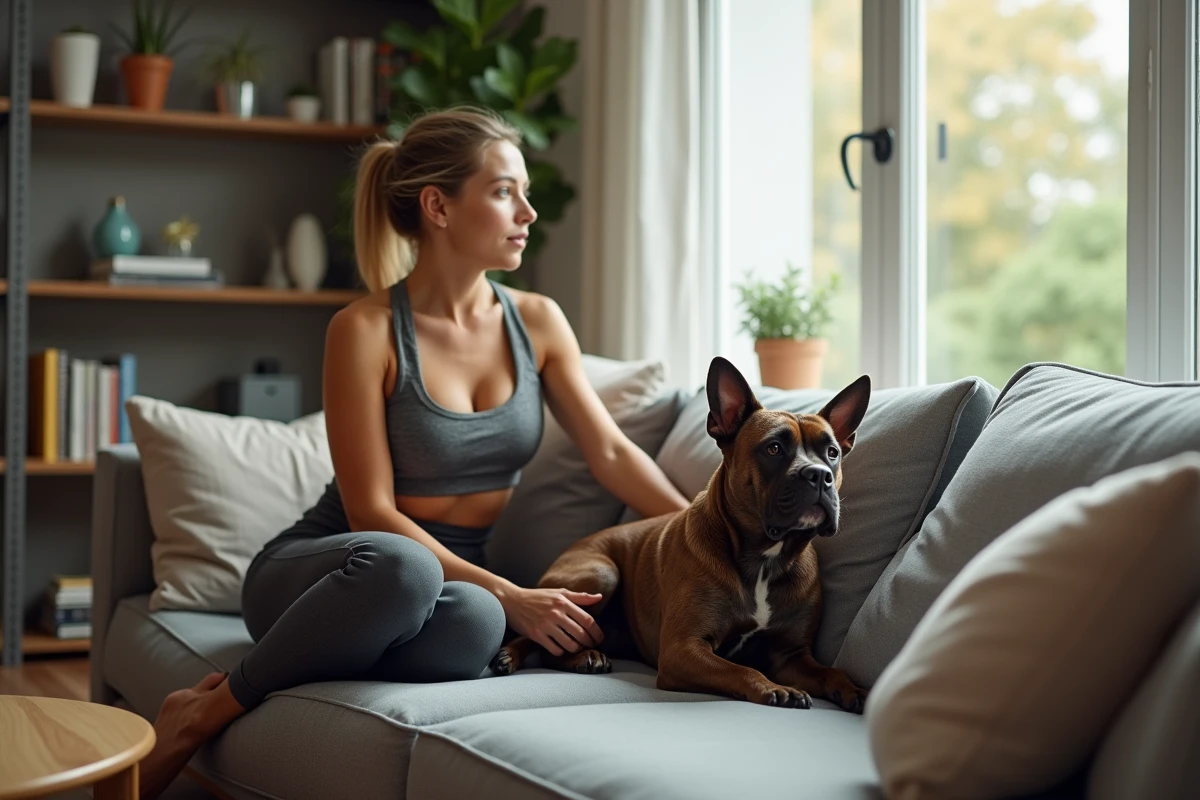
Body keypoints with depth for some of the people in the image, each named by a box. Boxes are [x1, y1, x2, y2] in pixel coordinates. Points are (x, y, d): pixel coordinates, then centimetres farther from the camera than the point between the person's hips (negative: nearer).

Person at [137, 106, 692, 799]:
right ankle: (208, 710, -19)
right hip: (317, 570, -3)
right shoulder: (366, 330, -13)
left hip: (455, 578, 4)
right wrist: (509, 594, -23)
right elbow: (372, 513, -15)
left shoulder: (537, 322, 4)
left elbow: (612, 453, 1)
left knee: (474, 622, -36)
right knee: (399, 568, -42)